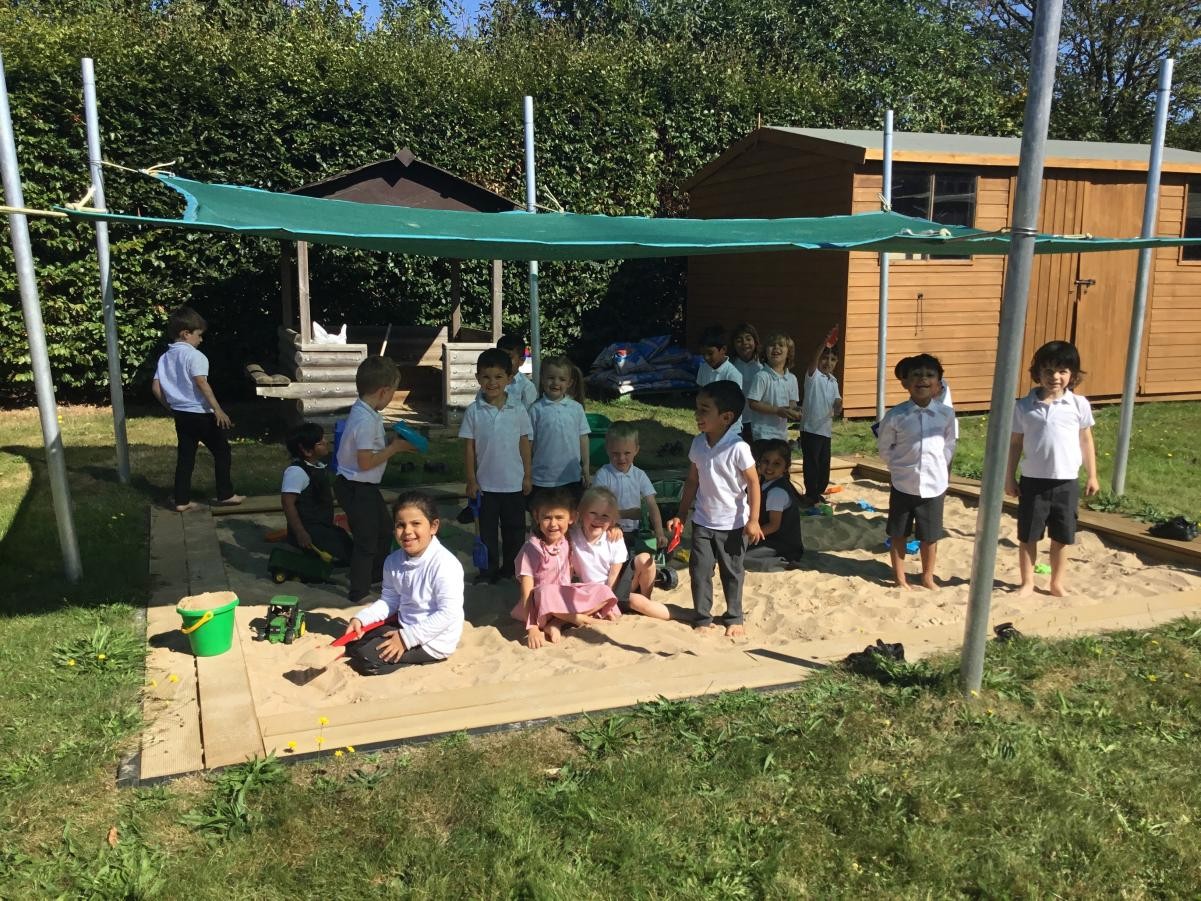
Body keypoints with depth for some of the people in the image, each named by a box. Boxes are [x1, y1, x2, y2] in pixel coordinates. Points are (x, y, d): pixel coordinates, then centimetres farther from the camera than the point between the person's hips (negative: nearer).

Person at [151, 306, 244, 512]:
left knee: (185, 457, 12)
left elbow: (156, 387, 10)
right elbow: (201, 383, -22)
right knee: (222, 452, 5)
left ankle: (182, 501, 12)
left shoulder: (165, 357, 10)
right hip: (200, 414, -7)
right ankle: (225, 495, 8)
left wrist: (171, 407, 20)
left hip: (180, 415, 8)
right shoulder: (194, 355, -13)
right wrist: (218, 410, -22)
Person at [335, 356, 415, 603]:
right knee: (366, 540, 2)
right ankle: (359, 592, 17)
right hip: (357, 488, -11)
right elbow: (366, 462, -28)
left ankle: (378, 574, 45)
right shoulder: (366, 420, -27)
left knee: (384, 528, 26)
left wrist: (392, 442, 0)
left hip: (366, 487, 11)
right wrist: (394, 447, -18)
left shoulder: (365, 412, 4)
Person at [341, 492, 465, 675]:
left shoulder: (444, 564, -25)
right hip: (405, 626, 9)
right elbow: (389, 600, 10)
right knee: (352, 643, 12)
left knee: (364, 658, -17)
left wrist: (407, 638, -25)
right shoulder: (393, 561, 0)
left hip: (432, 640, -8)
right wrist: (360, 619, -7)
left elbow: (448, 613, -26)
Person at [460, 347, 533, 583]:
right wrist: (471, 480, -3)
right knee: (487, 529, 10)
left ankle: (511, 568, 27)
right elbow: (469, 447, -2)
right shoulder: (474, 411, -7)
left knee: (514, 528, 11)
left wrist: (528, 475, 1)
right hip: (485, 482, 0)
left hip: (514, 482, 0)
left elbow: (524, 443, 2)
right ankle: (489, 570, 24)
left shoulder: (518, 409, -5)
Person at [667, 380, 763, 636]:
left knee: (732, 572, 11)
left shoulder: (738, 448, -20)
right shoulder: (698, 444, -4)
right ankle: (703, 617, 20)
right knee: (699, 569, 5)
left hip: (733, 524, -4)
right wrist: (681, 515, 7)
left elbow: (753, 483, -13)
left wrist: (753, 521, -13)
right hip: (703, 522, 4)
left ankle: (734, 618, 29)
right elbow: (692, 481, 6)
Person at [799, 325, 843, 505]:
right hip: (810, 428, -6)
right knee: (811, 463, -1)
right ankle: (811, 496, 9)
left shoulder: (833, 381, 12)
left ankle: (818, 492, 28)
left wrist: (838, 406, -19)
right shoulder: (813, 375, -7)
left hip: (826, 429, 6)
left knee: (824, 464, 13)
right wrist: (824, 342, -46)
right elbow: (813, 361, -30)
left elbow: (836, 408, 7)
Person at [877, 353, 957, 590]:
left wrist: (938, 469, 3)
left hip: (934, 485, 1)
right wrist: (899, 468, -1)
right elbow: (885, 447, 1)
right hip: (903, 485, -1)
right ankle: (900, 578, 28)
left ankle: (927, 577, 31)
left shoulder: (946, 414, -7)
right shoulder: (895, 415, -12)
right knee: (898, 534, 11)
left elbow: (949, 446, 7)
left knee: (930, 536, 13)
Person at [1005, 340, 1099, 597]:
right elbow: (1015, 443, 1)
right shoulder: (1024, 406, -5)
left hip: (1067, 482, 1)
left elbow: (1086, 441, 6)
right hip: (1033, 481, 0)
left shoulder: (1079, 405, -4)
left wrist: (1092, 476, 9)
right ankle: (1027, 583, 24)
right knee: (1028, 536, 9)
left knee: (1061, 538, 12)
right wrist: (1009, 478, 1)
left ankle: (1057, 584, 28)